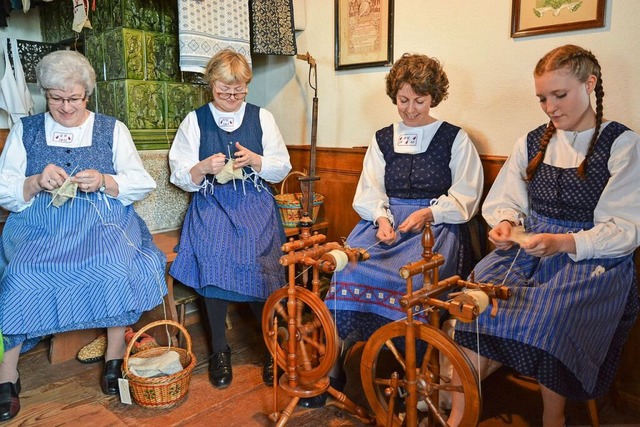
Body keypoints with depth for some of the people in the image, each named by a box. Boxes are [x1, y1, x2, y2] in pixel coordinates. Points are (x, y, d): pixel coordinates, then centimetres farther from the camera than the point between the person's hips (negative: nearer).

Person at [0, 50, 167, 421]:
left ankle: (115, 358, -12)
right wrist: (37, 182, -14)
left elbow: (143, 183, 4)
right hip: (39, 225, 2)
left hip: (101, 221, -1)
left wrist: (104, 181, -14)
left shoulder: (112, 129, 11)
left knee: (115, 267, -30)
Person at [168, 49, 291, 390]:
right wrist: (205, 167, -15)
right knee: (213, 257, -25)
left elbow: (282, 169, 10)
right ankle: (219, 347, -5)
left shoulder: (262, 117, 12)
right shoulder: (195, 121, 10)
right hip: (211, 204, 0)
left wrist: (255, 160, -10)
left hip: (255, 203, 0)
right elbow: (180, 176, 6)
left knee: (257, 259, -22)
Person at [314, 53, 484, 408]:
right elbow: (369, 191, 10)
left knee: (413, 276, -33)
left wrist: (428, 213, -16)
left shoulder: (455, 139, 8)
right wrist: (382, 217, -12)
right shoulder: (382, 139, 18)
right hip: (385, 219, 3)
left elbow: (465, 197, 1)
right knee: (350, 265, -26)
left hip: (437, 223, -2)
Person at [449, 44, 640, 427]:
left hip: (593, 255, -3)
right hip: (529, 246, 4)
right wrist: (506, 223, -12)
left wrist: (562, 243, -22)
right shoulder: (533, 142, 14)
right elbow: (505, 201, 12)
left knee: (549, 315, -33)